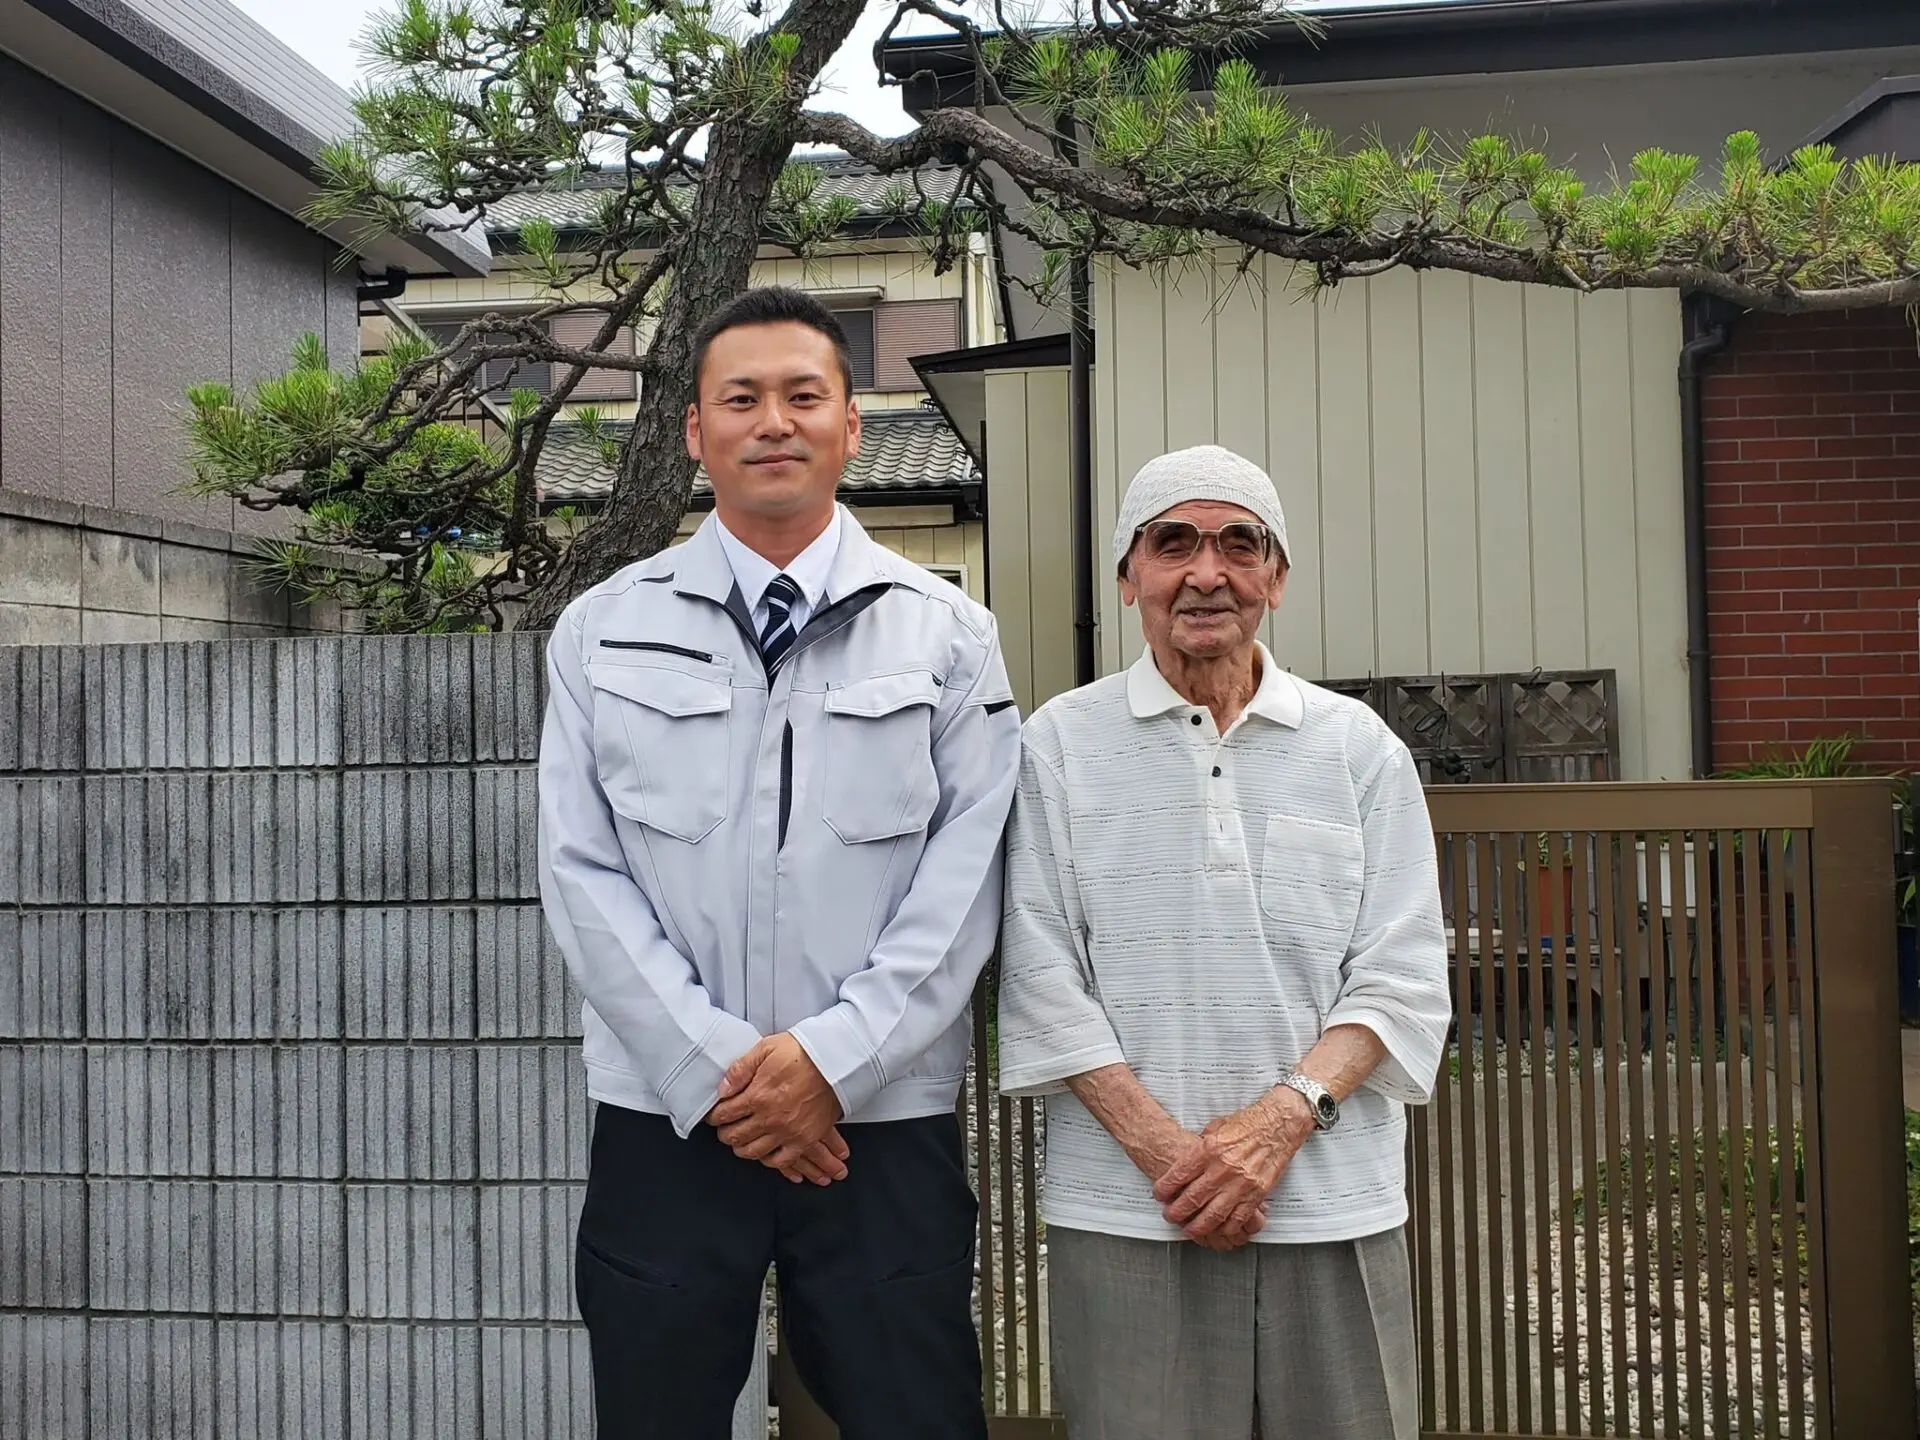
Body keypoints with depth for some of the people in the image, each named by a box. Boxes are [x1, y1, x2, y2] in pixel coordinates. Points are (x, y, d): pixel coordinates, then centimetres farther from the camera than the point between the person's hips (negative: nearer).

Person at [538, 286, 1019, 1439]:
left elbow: (967, 876, -3)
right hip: (664, 1120, 1)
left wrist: (836, 1058, -12)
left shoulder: (947, 634, 3)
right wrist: (714, 1068, -9)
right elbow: (584, 873, -1)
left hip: (884, 1120, 0)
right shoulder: (604, 634, 5)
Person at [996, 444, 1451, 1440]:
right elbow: (1042, 978, -1)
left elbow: (1400, 980, 2)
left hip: (1334, 1207, 2)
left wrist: (1282, 1116, -12)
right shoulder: (1060, 743, 3)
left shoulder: (1360, 748, 6)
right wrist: (1158, 1143, -11)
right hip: (1123, 1213, -1)